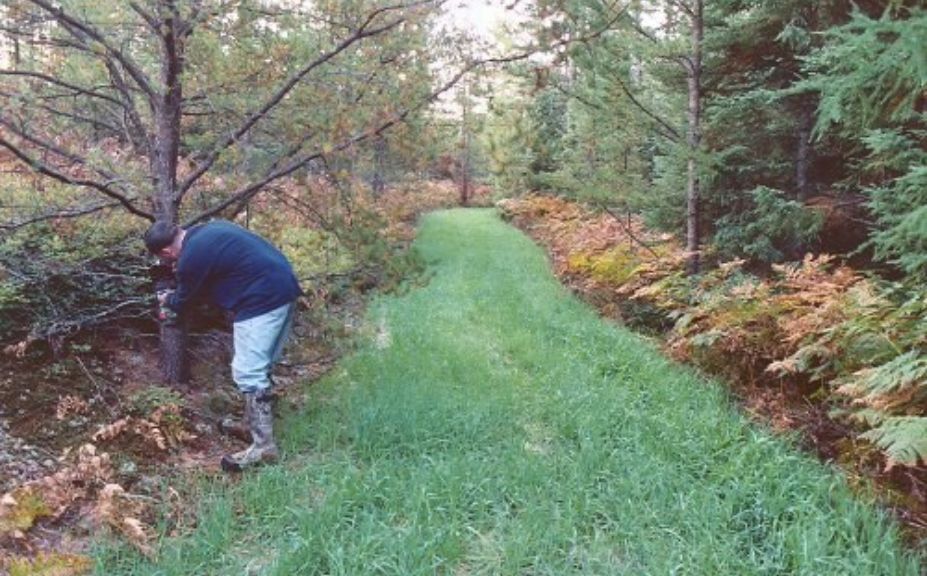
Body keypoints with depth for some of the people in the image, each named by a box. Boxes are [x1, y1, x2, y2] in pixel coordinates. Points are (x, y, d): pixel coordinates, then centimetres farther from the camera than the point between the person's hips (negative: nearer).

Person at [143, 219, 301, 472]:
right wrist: (177, 294, 34)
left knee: (248, 372, -6)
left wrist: (167, 300, 29)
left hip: (263, 299, -10)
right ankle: (255, 422, 33)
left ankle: (263, 446, -3)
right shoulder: (207, 230, 16)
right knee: (260, 365, 20)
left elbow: (182, 303, 6)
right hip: (283, 286, 10)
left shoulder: (190, 258, -11)